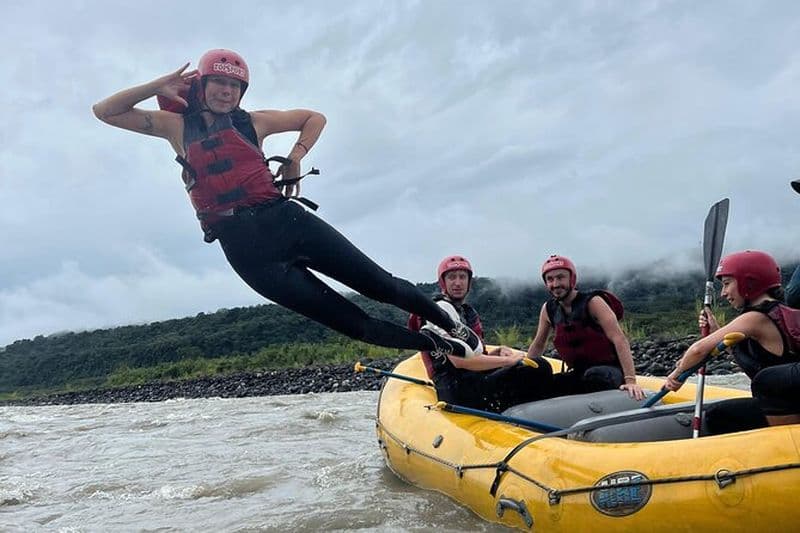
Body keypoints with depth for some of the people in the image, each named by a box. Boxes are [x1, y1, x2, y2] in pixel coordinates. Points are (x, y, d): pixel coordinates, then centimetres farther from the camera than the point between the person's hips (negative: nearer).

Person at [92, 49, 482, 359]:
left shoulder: (253, 122, 14)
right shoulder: (178, 126, 11)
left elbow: (314, 117, 24)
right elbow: (104, 111, 11)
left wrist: (296, 157, 8)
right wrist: (158, 86, 1)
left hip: (287, 221, 2)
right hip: (246, 249, -2)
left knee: (382, 285, 1)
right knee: (352, 322, -3)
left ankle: (454, 329, 21)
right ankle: (437, 347, 12)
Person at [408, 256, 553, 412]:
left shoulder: (466, 310, 22)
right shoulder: (443, 308, -9)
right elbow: (460, 361, -21)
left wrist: (497, 351, 3)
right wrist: (508, 360, -15)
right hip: (459, 393, -10)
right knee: (538, 368, -20)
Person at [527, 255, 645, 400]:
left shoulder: (592, 302, -11)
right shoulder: (548, 309, 5)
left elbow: (619, 340, -21)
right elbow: (538, 345, 18)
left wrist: (630, 381, -31)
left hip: (609, 371, -5)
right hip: (578, 375, 5)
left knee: (594, 376, -38)